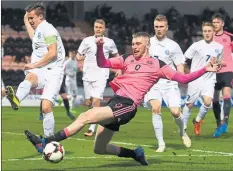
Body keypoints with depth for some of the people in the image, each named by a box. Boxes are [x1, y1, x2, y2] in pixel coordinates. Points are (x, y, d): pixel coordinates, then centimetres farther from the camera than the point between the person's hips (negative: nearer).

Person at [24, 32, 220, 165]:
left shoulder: (157, 65, 5)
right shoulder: (127, 59, 18)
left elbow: (182, 78, 6)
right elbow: (103, 64, 15)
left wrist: (206, 70, -5)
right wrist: (100, 47, -4)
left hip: (127, 105, -7)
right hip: (116, 102, 7)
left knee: (87, 116, -25)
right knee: (99, 149, 11)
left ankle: (46, 142, -29)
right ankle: (136, 153, 29)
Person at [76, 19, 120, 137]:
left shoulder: (109, 42, 5)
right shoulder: (87, 41, 6)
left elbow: (115, 55, 20)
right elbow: (78, 55, 13)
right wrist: (80, 57, -9)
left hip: (101, 76, -3)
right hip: (88, 75, 3)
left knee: (96, 101, -17)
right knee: (88, 103, 6)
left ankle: (92, 129, -18)